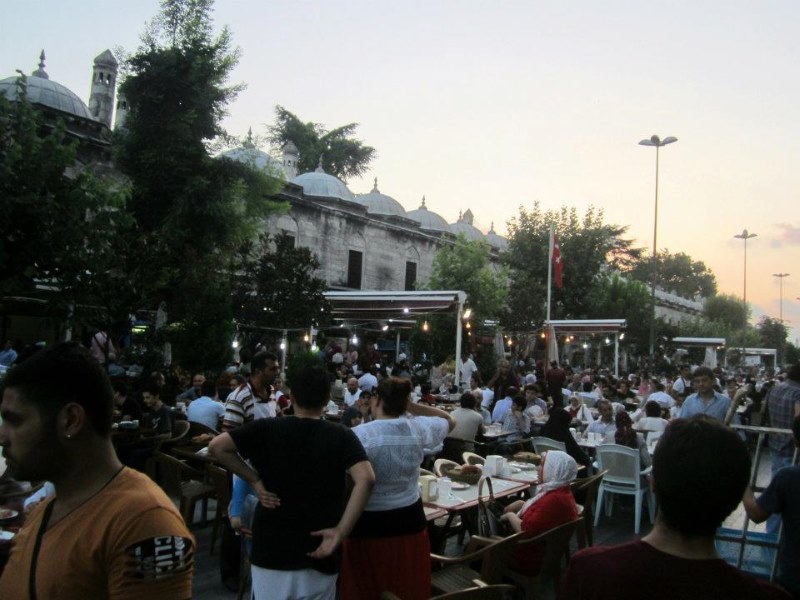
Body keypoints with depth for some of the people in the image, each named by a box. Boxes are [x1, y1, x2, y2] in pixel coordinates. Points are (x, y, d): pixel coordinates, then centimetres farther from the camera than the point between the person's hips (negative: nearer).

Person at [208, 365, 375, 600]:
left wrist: (255, 480, -4)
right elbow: (365, 479, -20)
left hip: (270, 547, 0)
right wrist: (341, 531, -16)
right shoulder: (342, 436, -5)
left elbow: (216, 446, -10)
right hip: (319, 551, 0)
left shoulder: (266, 428, -3)